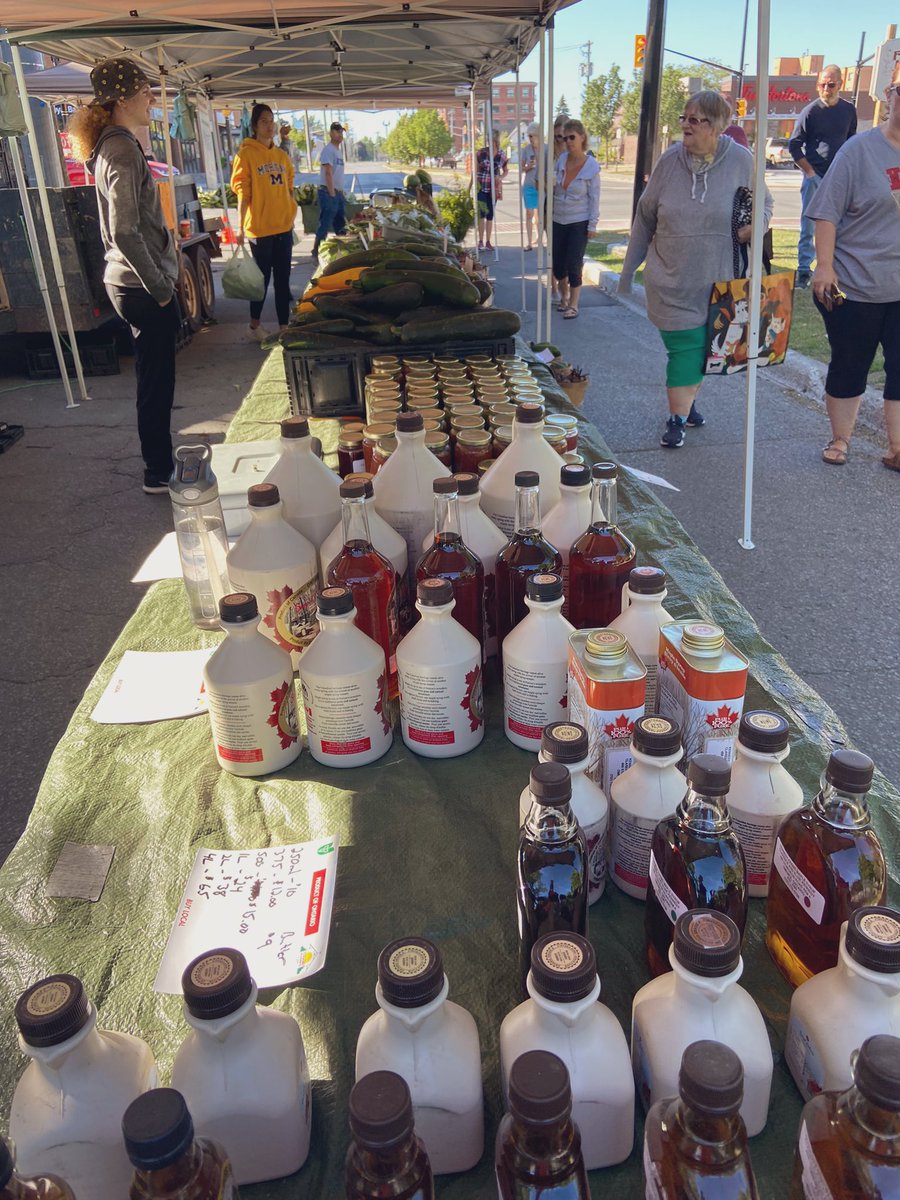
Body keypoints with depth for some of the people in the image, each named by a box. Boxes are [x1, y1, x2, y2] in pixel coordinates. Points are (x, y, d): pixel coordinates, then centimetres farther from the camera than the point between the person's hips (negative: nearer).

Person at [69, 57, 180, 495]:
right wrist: (160, 287, -16)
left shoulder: (111, 146, 15)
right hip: (142, 287, -10)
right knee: (156, 381, -1)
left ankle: (160, 464, 29)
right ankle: (159, 474, 9)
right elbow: (126, 233, -24)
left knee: (154, 379, 17)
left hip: (131, 283, 10)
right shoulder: (123, 151, -16)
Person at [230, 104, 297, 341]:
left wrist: (292, 218, 16)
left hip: (284, 226, 6)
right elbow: (242, 192, -9)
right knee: (263, 278, 1)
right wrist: (240, 227, -13)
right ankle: (255, 325, 16)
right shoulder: (246, 154, -5)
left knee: (283, 278, 7)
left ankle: (284, 326, 14)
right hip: (260, 228, -5)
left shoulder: (281, 155, 13)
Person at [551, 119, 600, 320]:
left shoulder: (591, 166, -10)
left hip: (579, 223, -4)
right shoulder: (561, 159, -1)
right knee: (557, 263, 9)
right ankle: (564, 296, 32)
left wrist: (592, 226, -10)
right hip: (558, 220, 4)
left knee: (573, 265, -3)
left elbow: (594, 198, -7)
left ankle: (573, 305, 10)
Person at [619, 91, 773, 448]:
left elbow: (764, 203, 10)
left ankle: (687, 403, 33)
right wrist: (627, 271, 6)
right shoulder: (670, 161, -3)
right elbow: (644, 218, 5)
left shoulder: (740, 161, -4)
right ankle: (677, 419, 4)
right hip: (670, 280, -1)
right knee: (684, 347, -6)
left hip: (716, 281, 1)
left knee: (702, 348, 12)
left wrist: (756, 225, -14)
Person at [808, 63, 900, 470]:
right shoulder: (861, 149, -5)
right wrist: (824, 267, -15)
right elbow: (828, 212, -7)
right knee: (849, 366, 9)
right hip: (855, 286, -3)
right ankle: (840, 440, 26)